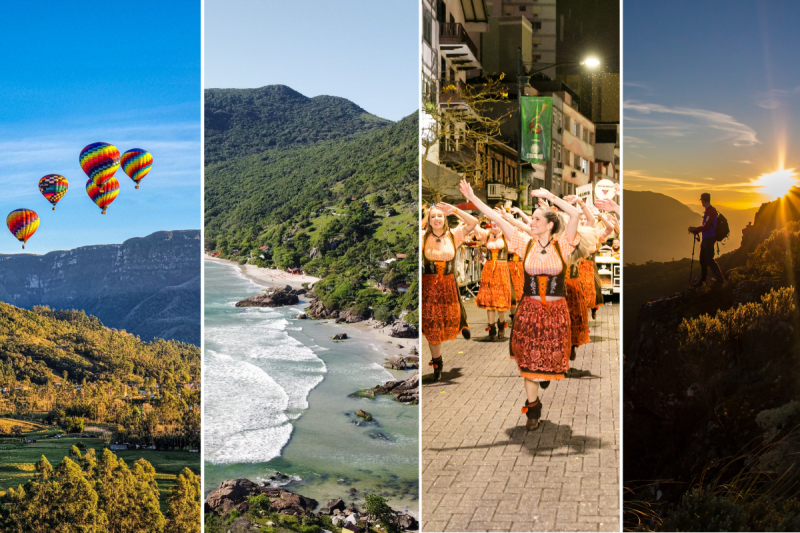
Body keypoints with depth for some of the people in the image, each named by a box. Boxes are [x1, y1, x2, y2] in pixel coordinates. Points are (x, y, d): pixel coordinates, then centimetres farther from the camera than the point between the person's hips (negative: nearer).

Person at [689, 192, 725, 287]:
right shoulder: (707, 210, 16)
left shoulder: (711, 211, -15)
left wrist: (696, 229, -6)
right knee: (703, 260, 13)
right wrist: (696, 230, 11)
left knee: (709, 259, -10)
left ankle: (720, 278, -4)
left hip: (709, 239, -10)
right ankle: (702, 280, 20)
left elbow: (706, 227, -19)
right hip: (706, 239, 10)